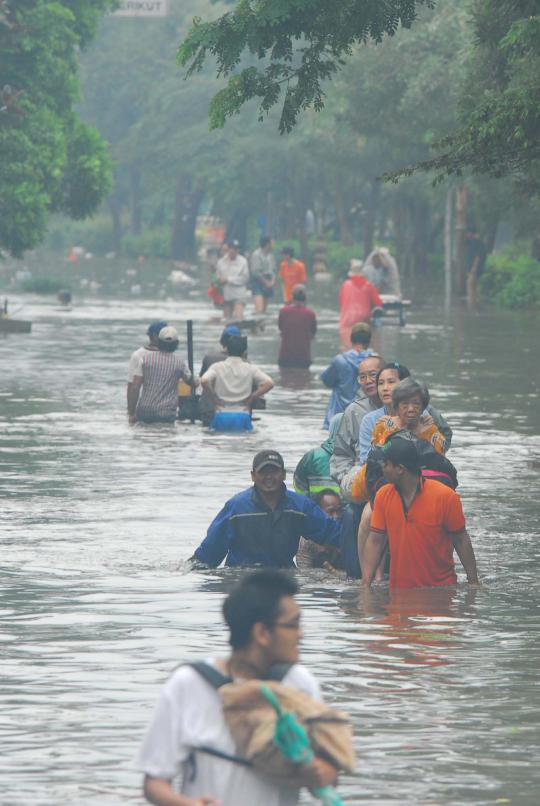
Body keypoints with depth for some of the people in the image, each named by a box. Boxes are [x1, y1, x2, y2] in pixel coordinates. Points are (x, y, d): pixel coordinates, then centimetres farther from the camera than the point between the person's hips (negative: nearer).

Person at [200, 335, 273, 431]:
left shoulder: (217, 367, 2)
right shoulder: (250, 368, 4)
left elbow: (204, 381, -16)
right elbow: (269, 383, -6)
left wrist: (213, 398, -2)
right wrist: (251, 398, 1)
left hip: (221, 417, 0)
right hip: (242, 418, 0)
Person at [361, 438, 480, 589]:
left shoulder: (445, 497, -12)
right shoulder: (383, 496, -1)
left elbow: (461, 541, -6)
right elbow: (374, 541, 0)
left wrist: (473, 582, -7)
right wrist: (365, 583, -10)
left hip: (441, 588, -3)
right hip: (399, 590, 3)